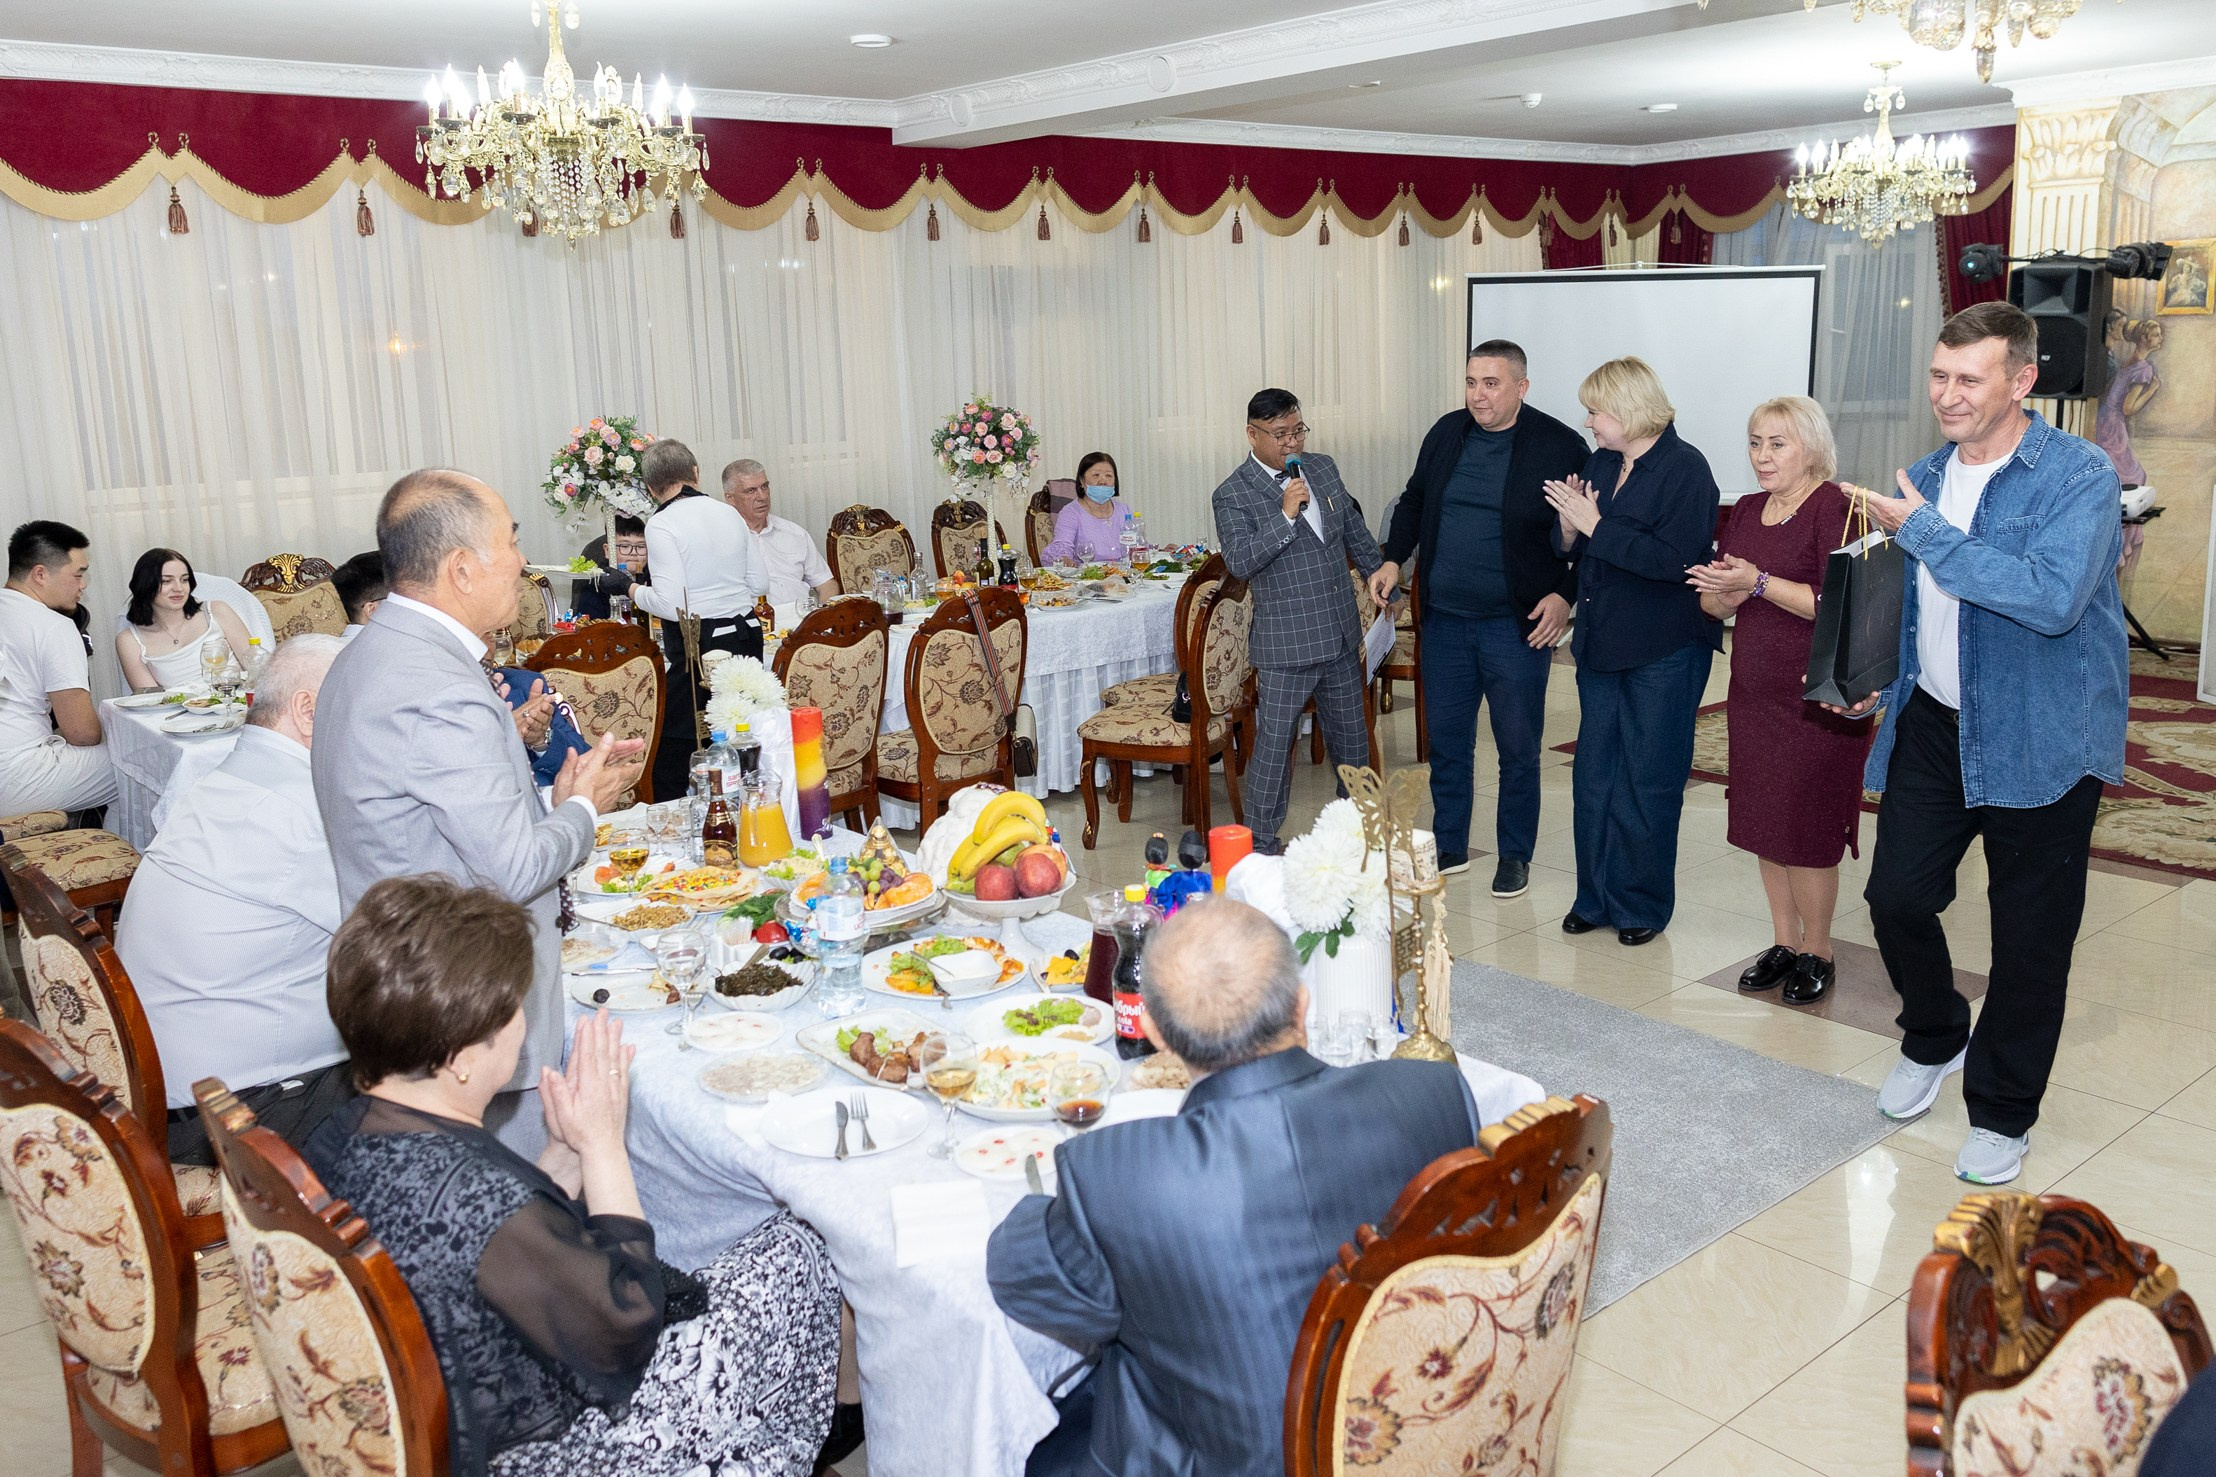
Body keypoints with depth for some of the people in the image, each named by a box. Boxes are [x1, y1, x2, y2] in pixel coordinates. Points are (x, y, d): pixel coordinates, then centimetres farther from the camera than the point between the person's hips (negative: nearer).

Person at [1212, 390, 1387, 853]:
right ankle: (1261, 842, 10)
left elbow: (1356, 532, 19)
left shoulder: (1323, 468, 8)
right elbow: (1239, 562, -22)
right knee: (1273, 744, -2)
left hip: (1341, 635, 6)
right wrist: (1285, 513, -26)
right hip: (1285, 642, -6)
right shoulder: (1233, 495, -10)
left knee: (1351, 736, 17)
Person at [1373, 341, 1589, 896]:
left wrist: (1565, 595, -12)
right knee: (1446, 740, 12)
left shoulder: (1561, 446, -8)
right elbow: (1414, 500, 19)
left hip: (1517, 624, -4)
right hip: (1444, 620, 4)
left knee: (1518, 747, 6)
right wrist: (1393, 559, 8)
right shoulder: (1446, 433, 5)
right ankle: (1449, 847, 27)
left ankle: (1514, 856, 22)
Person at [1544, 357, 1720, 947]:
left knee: (1648, 782, 3)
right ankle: (1596, 897, 23)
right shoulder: (1602, 462, 8)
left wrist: (1595, 525, -21)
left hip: (1662, 654, -7)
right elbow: (1573, 547, 12)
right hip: (1601, 645, 7)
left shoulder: (1685, 468, -12)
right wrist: (1570, 525, -9)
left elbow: (1671, 559, -23)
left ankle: (1642, 905, 17)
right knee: (1594, 775, 11)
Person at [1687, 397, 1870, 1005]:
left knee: (1806, 829, 0)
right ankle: (1784, 942, 25)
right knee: (1765, 824, 12)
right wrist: (1724, 594, -8)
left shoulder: (1835, 507, -11)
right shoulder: (1745, 511, 11)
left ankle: (1817, 952, 16)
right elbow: (1713, 603, 14)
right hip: (1754, 692, 7)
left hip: (1816, 698, -7)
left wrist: (1759, 582, -21)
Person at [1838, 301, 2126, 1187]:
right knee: (1896, 895, 6)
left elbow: (2052, 597, -31)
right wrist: (1881, 680, 9)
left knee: (2029, 937, 5)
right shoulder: (1926, 479, 7)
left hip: (2039, 741, -5)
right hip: (1934, 725, 6)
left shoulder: (2080, 477, -14)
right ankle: (1933, 1040, 35)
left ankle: (2002, 1115, 23)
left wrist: (1925, 532, -24)